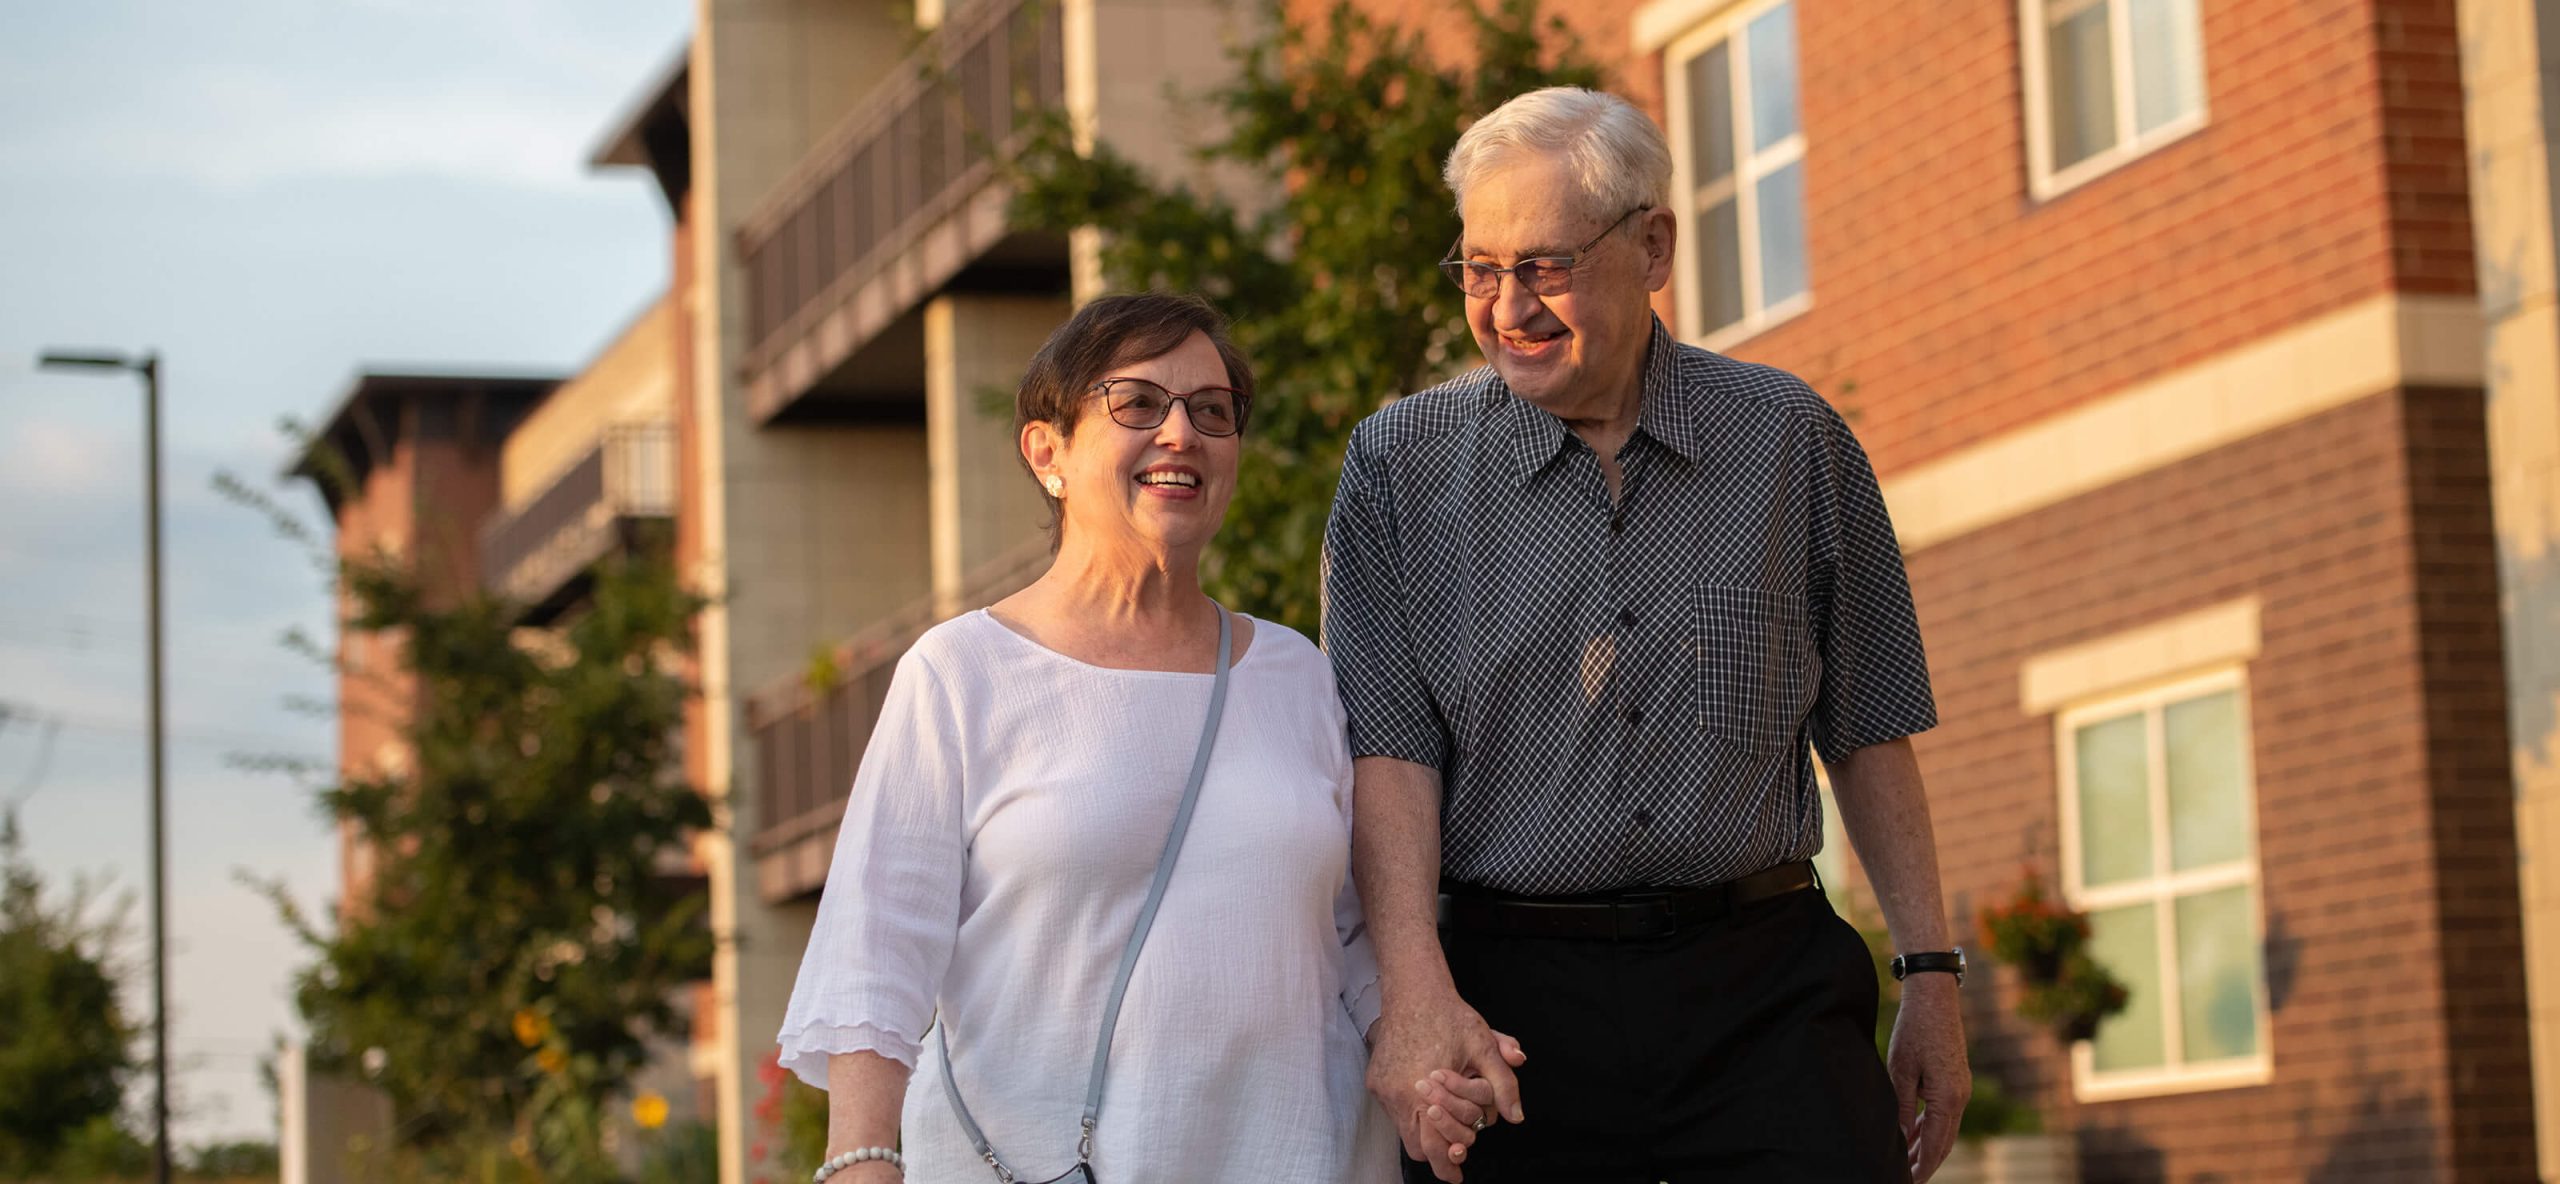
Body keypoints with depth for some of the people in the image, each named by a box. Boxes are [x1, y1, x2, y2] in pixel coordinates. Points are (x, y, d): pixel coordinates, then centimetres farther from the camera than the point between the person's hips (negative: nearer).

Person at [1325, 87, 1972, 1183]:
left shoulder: (1793, 443, 7)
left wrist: (1931, 972, 7)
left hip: (1766, 989, 1)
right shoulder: (1400, 464, 3)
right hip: (1512, 998, -1)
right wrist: (1416, 992, -17)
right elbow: (1387, 744, -4)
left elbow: (1866, 729, 11)